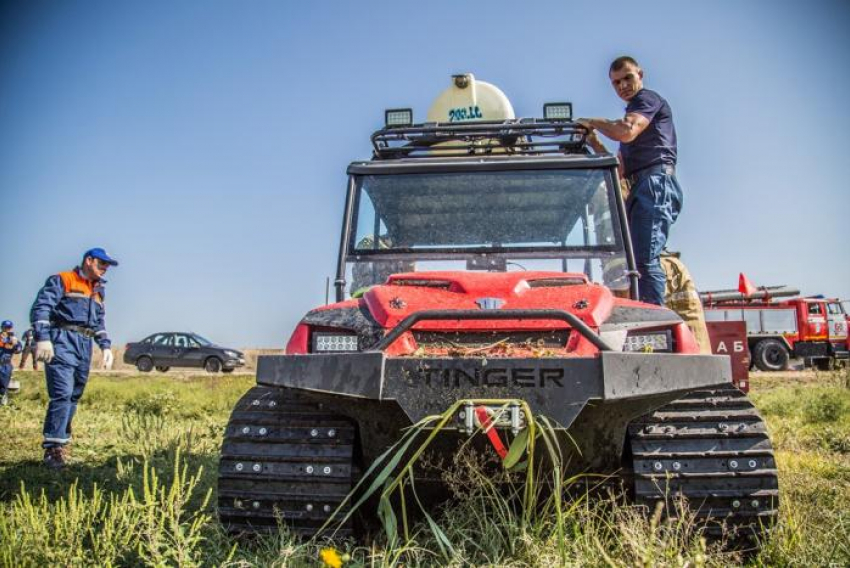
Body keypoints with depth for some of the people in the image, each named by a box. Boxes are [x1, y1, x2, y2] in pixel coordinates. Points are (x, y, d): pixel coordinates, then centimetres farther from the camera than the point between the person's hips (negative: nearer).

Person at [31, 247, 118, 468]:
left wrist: (105, 346, 13)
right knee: (62, 393, -18)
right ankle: (53, 447, -18)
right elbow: (41, 307, -9)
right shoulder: (61, 281, 2)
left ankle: (60, 445, 14)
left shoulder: (97, 291, 24)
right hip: (62, 342, -7)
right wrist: (42, 338, -21)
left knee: (74, 397, 7)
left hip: (84, 347, 8)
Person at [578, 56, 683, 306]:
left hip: (655, 183, -10)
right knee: (637, 258, 5)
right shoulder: (632, 114, 32)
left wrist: (593, 122, -2)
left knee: (645, 258, -20)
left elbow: (627, 132, -17)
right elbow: (621, 169, 27)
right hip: (642, 187, 10)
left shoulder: (648, 99, 5)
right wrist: (595, 145, 17)